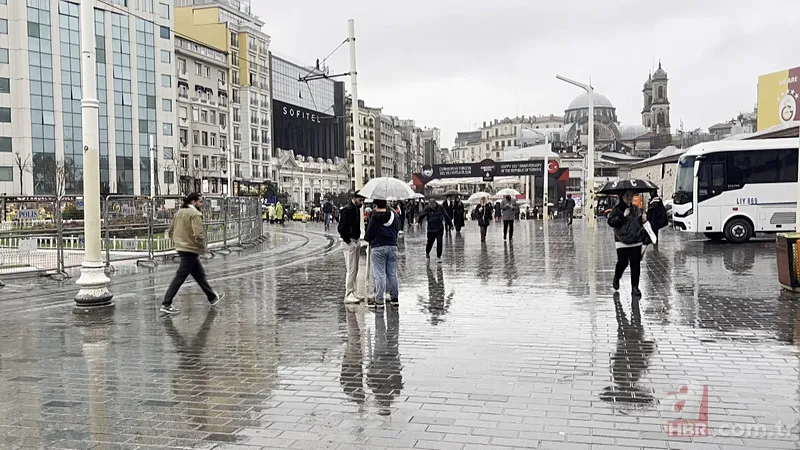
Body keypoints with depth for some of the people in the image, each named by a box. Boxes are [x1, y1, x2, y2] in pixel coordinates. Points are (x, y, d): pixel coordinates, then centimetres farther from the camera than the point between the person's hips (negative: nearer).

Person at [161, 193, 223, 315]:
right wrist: (203, 248, -9)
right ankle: (166, 305, -4)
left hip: (181, 248, 10)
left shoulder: (179, 212, 11)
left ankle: (212, 298, 31)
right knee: (179, 278, -5)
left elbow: (170, 232, 15)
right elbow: (198, 235, -24)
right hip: (191, 250, -10)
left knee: (200, 274, 19)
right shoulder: (195, 214, -16)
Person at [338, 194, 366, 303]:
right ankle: (348, 295, -4)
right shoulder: (347, 210, -16)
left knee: (355, 269, 13)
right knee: (351, 269, -8)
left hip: (356, 241, 9)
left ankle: (352, 292, 20)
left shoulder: (357, 209, 13)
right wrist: (348, 241, -17)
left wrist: (358, 241, 13)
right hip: (349, 242, -9)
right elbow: (341, 228, -21)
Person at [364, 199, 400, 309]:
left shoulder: (374, 217, -10)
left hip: (378, 247, -4)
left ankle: (379, 301, -1)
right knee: (392, 273, 11)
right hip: (392, 246, 4)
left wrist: (366, 238, 16)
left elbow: (369, 233, -5)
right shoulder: (394, 215, 4)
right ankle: (394, 298, 16)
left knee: (379, 274, -2)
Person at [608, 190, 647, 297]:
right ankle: (616, 278, 28)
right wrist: (623, 216, -18)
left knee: (636, 264, 1)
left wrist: (642, 219, 5)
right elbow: (611, 222, -11)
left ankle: (635, 287, 8)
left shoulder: (635, 208, 13)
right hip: (622, 241, -4)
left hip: (636, 241, 4)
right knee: (623, 263, -3)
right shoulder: (617, 208, -3)